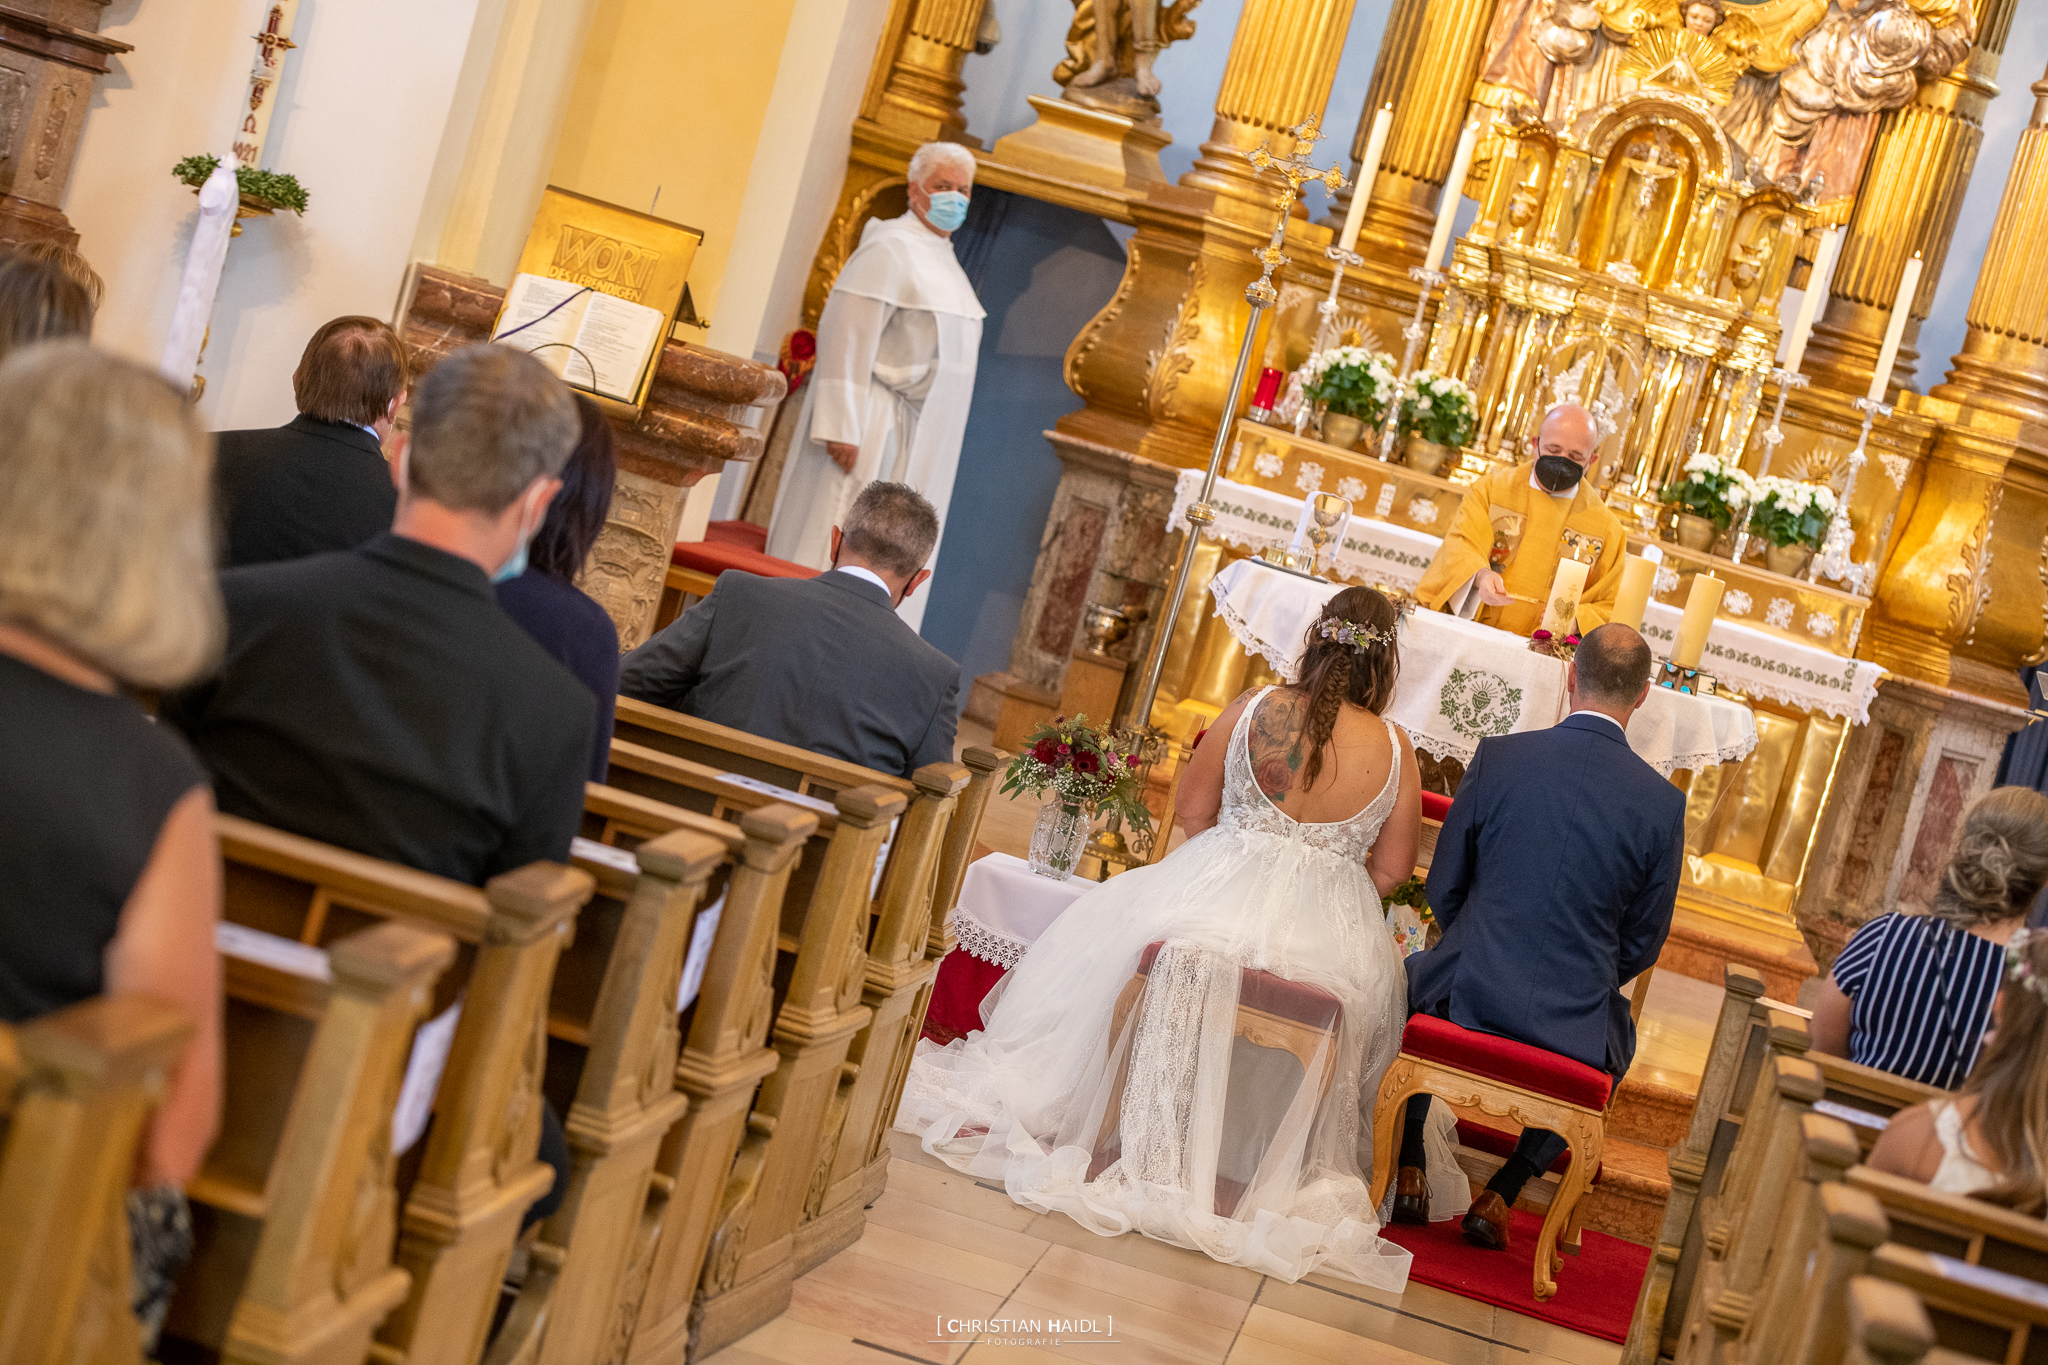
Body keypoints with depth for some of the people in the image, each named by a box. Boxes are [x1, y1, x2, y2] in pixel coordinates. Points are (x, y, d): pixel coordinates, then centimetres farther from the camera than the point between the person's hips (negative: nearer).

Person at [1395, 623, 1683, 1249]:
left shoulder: (1498, 756, -8)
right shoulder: (1663, 803, -8)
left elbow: (1443, 887, 2)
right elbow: (1643, 943, 2)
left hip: (1469, 993, 0)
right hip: (1572, 1023, 0)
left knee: (1412, 976, 35)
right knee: (1618, 1035, 35)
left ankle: (1410, 1169, 33)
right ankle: (1499, 1195, 27)